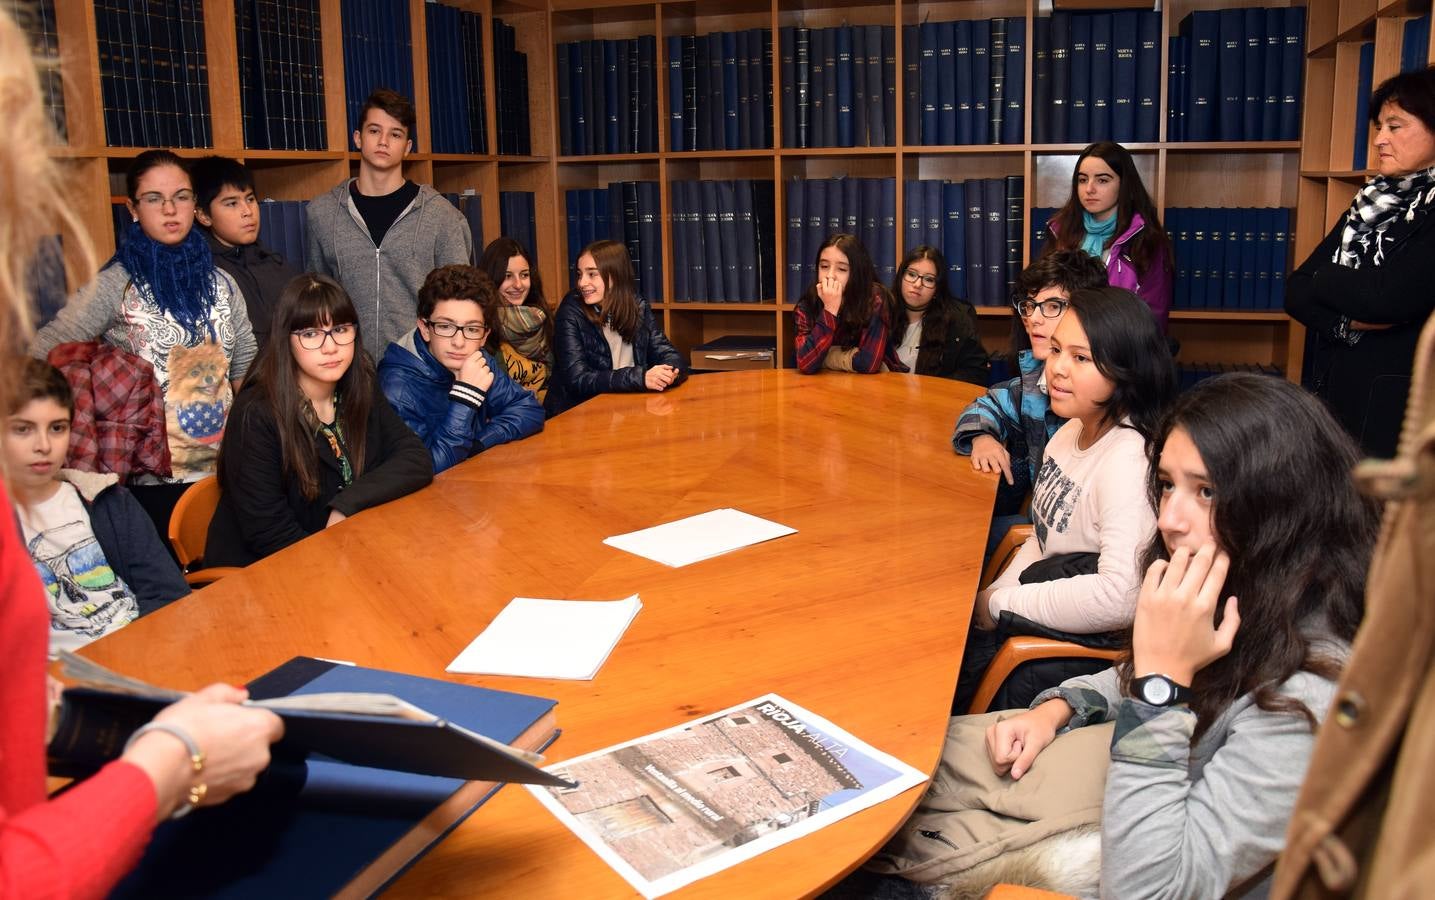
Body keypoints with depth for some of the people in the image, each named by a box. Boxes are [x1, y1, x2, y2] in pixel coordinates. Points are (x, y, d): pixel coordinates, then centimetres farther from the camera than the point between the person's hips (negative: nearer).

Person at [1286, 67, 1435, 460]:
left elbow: (1388, 297, -21)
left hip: (1395, 410, -6)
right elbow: (1296, 291, 5)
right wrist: (1347, 324, -14)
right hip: (1331, 396, 6)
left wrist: (1323, 278, -2)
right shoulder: (1372, 203, 13)